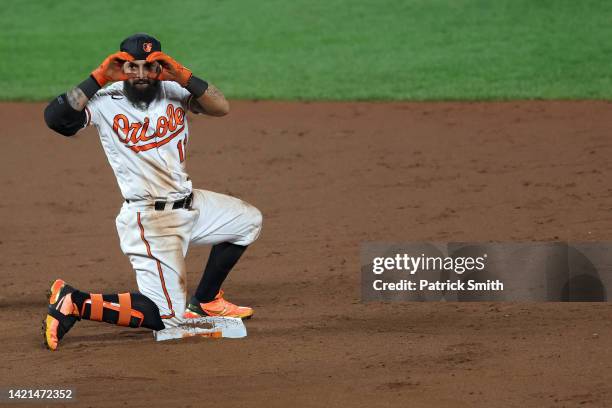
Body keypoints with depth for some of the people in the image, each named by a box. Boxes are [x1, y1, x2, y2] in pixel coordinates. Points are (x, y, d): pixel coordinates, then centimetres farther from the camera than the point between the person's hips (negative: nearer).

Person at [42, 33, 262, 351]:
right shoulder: (105, 101, -12)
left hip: (188, 205, 7)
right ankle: (73, 303, -7)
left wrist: (181, 75, -21)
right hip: (148, 220, -7)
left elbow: (221, 108, -12)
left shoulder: (174, 92, 2)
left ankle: (204, 301, 27)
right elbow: (54, 118, -27)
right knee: (167, 317, -13)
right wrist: (98, 78, -24)